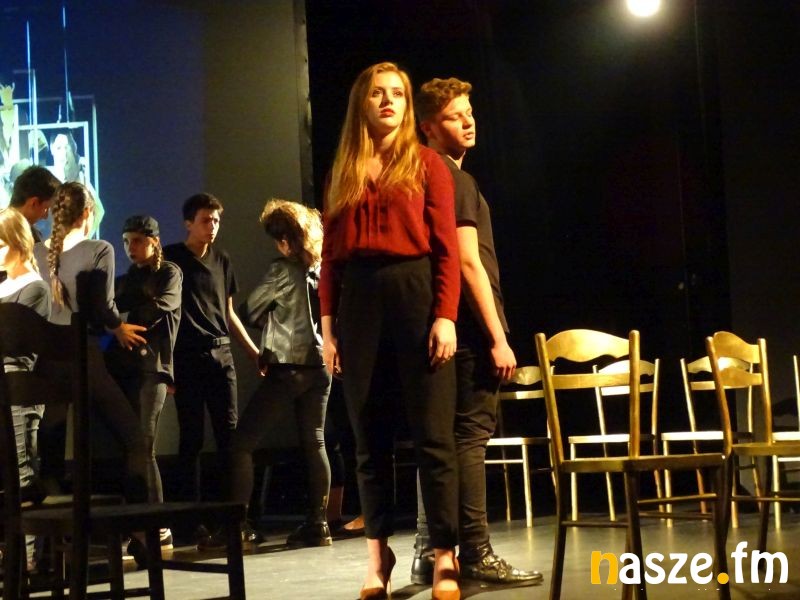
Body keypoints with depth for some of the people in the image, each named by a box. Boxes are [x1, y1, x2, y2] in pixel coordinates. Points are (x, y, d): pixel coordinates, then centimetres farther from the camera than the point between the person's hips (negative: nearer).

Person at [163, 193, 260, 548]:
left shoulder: (222, 261, 16)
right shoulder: (171, 258, 1)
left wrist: (253, 351, 17)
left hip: (221, 353, 4)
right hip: (187, 356, -4)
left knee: (229, 434, -1)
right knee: (192, 439, -2)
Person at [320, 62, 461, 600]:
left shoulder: (426, 162, 5)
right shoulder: (344, 173, 14)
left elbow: (446, 246, -2)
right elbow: (331, 254, 11)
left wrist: (445, 316, -11)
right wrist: (328, 323, 4)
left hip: (415, 291, -3)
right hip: (359, 299, 3)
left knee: (433, 433, -4)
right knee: (370, 436, 6)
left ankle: (445, 553, -1)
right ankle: (378, 550, 12)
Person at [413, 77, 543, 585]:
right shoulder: (456, 180, -10)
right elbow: (469, 264, -17)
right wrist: (498, 337, -17)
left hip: (444, 325, 10)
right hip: (469, 328, -9)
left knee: (446, 439, 10)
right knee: (471, 437, -8)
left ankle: (431, 554, 12)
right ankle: (476, 554, -7)